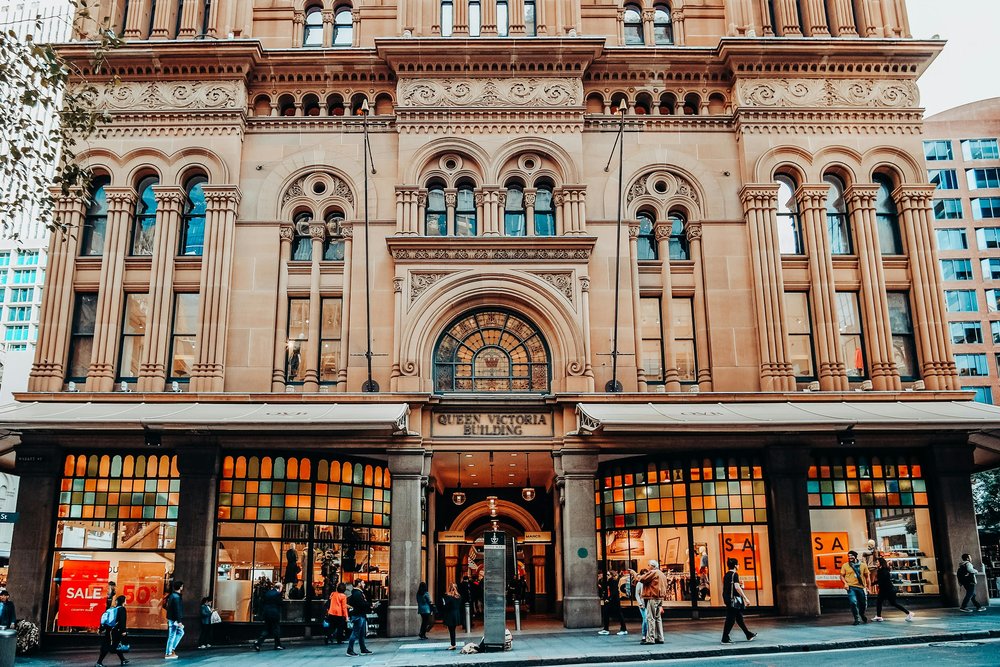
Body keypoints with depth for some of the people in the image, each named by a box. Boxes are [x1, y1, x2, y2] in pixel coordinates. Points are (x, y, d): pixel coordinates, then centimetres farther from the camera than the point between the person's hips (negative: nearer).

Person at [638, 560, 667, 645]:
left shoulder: (653, 572, -7)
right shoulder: (663, 575, 20)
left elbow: (642, 579, -16)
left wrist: (638, 577, 8)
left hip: (652, 598, -9)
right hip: (660, 598, 9)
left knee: (650, 618, -9)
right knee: (658, 618, 13)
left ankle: (650, 639, -11)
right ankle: (659, 638, 14)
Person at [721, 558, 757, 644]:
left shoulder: (726, 575, 14)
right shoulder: (734, 574, -12)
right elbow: (737, 587, -21)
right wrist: (746, 598, -19)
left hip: (727, 598, 9)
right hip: (734, 599, -9)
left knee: (739, 617, 18)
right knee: (730, 619, -7)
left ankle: (749, 635, 30)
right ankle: (725, 638, -6)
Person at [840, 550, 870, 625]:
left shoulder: (863, 565, 6)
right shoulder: (845, 565, 3)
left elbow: (867, 576, 10)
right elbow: (842, 576, 5)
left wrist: (868, 587, 5)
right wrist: (845, 583, -12)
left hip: (861, 587, 2)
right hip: (851, 587, -2)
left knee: (864, 604, 9)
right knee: (853, 603, -16)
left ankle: (862, 615, 41)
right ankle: (857, 619, -2)